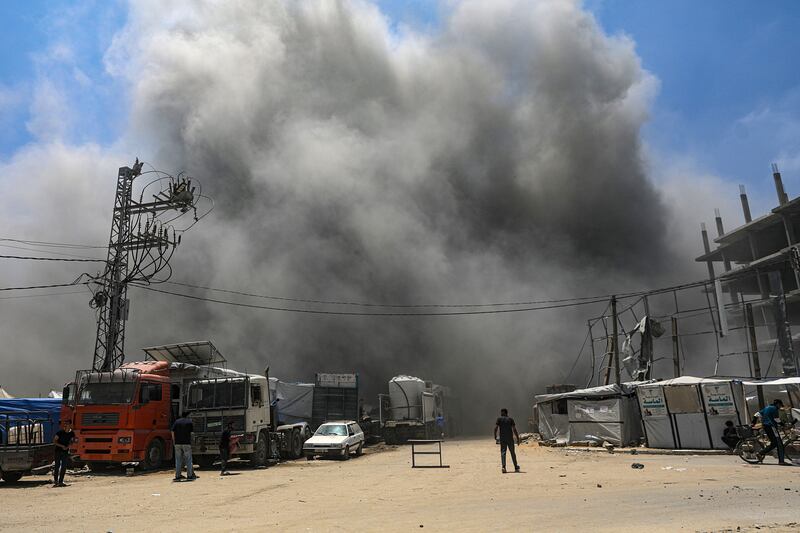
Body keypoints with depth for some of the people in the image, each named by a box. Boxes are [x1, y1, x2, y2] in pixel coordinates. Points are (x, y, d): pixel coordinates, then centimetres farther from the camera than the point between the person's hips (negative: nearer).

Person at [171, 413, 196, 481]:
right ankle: (189, 475, 2)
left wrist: (174, 441, 11)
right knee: (188, 460, 3)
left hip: (177, 443, 3)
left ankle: (177, 476, 7)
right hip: (187, 443, -3)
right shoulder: (189, 421, 3)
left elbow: (173, 432, 4)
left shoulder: (176, 421, 8)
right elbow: (192, 431, 0)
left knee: (178, 460, 7)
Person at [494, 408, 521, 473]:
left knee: (503, 453, -1)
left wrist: (495, 437, 3)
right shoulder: (510, 419, 6)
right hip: (510, 439, 1)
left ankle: (503, 466, -19)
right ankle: (516, 467, 21)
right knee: (512, 453, 12)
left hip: (502, 439, -1)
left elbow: (495, 428, -5)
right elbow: (514, 429, -1)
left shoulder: (499, 419, 3)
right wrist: (518, 438, 1)